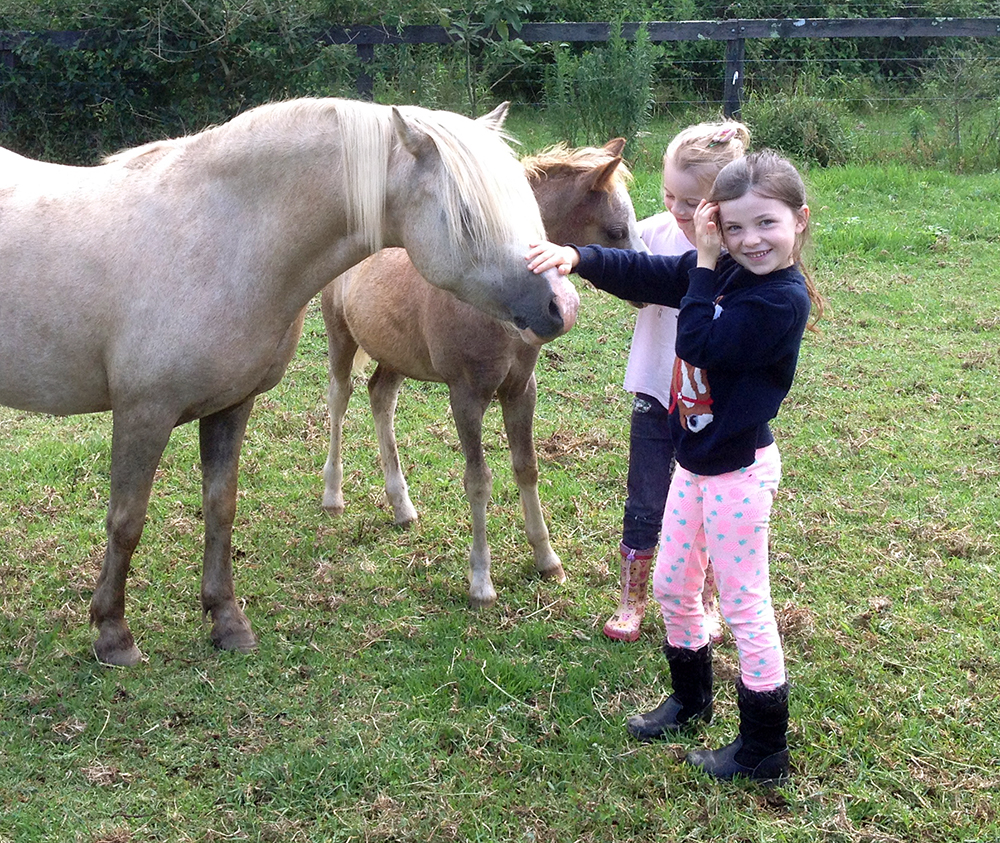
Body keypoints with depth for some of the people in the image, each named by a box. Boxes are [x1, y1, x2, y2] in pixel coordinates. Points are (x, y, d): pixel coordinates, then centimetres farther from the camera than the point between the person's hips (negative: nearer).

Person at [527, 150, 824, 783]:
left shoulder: (783, 299, -23)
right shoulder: (724, 271, 2)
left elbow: (698, 342, -25)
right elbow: (646, 275, 3)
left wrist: (705, 263, -19)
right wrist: (576, 257, -12)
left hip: (738, 473, -9)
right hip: (694, 463, 9)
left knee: (744, 606, 3)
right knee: (672, 587, 21)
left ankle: (765, 751, 19)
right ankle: (691, 700, 44)